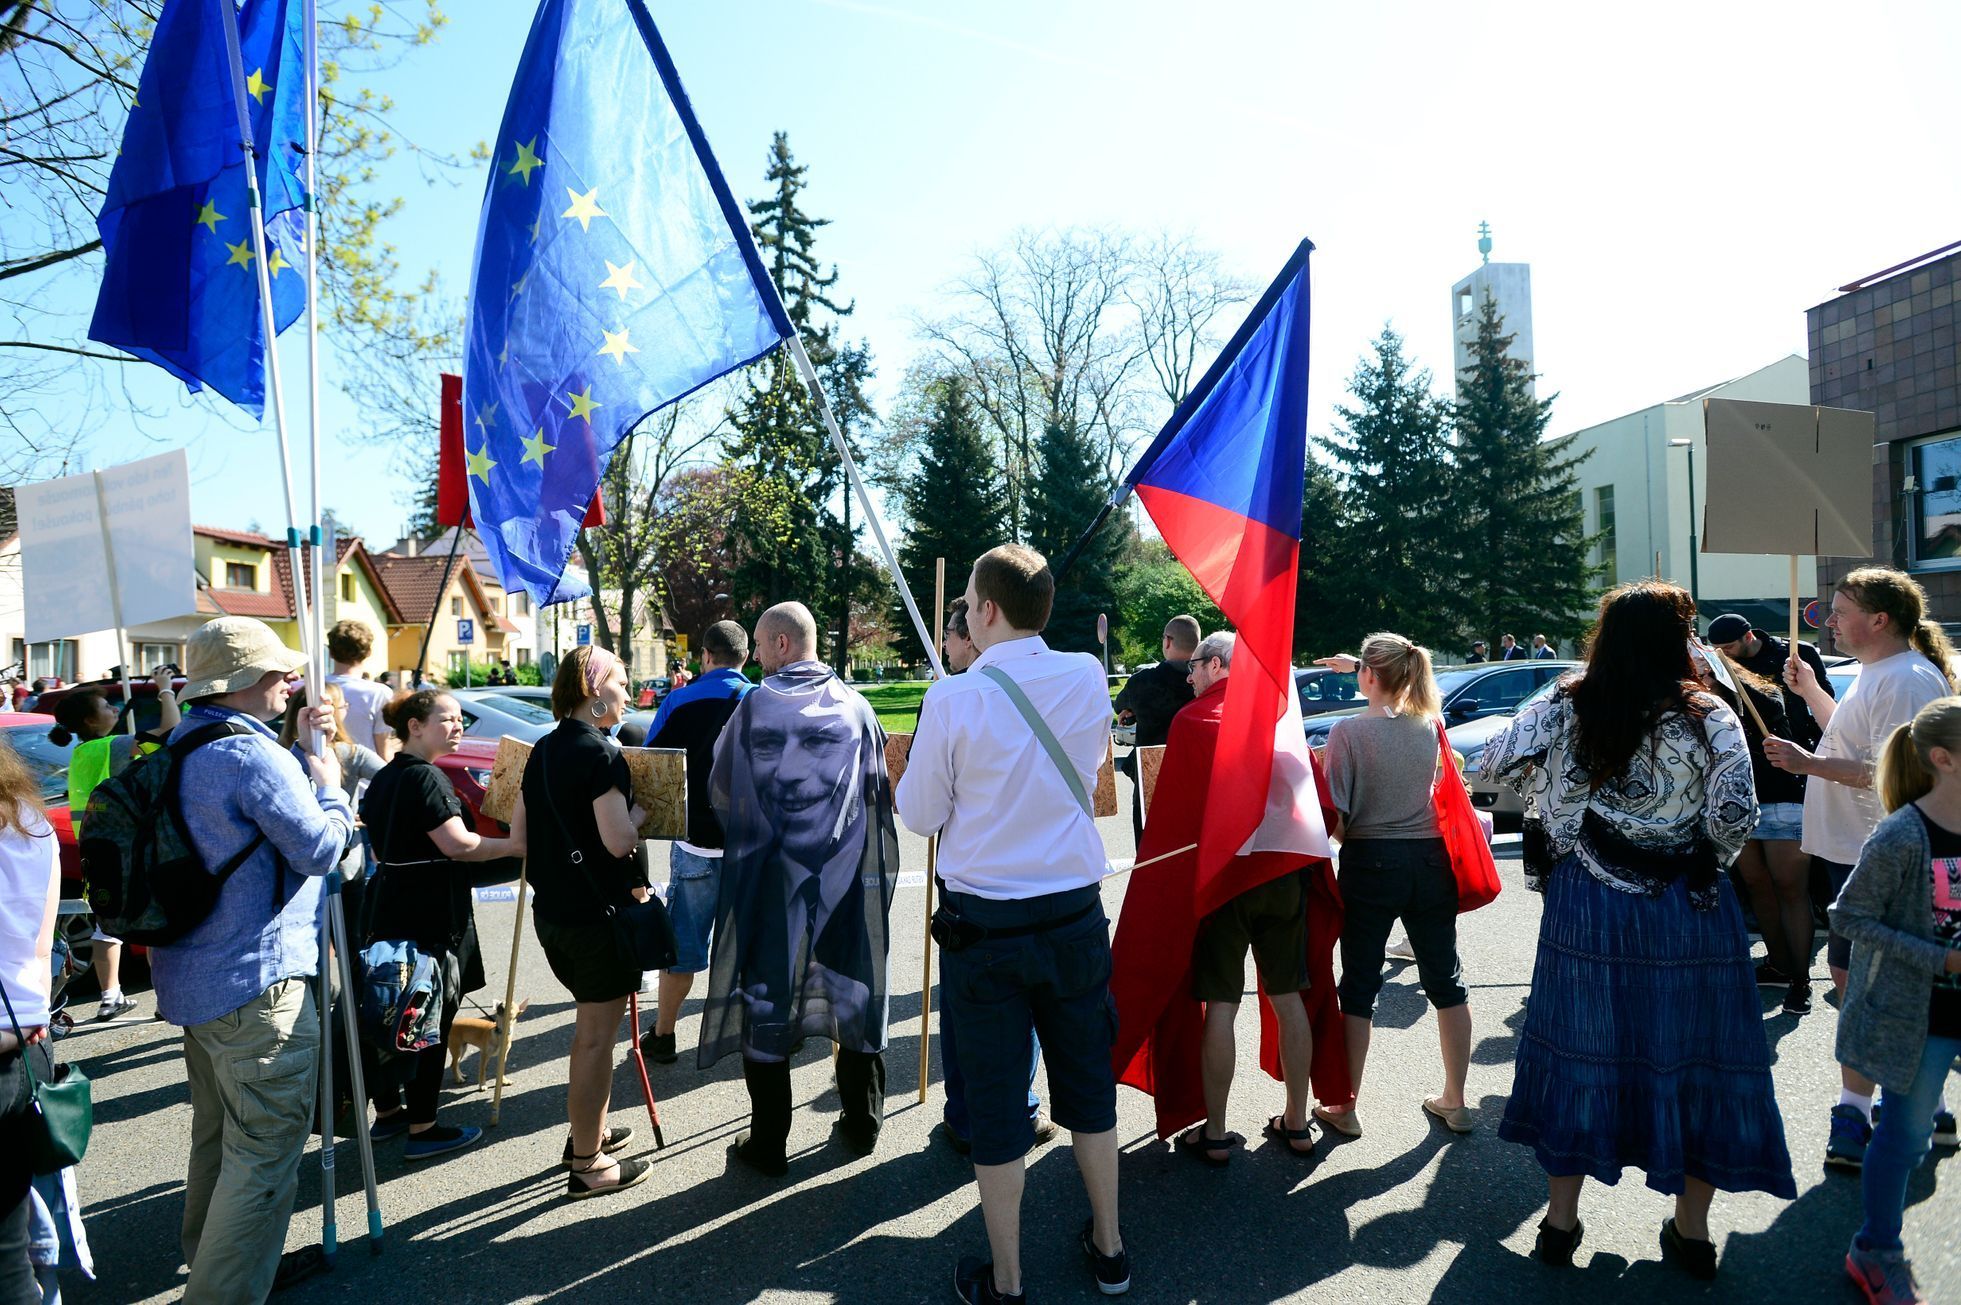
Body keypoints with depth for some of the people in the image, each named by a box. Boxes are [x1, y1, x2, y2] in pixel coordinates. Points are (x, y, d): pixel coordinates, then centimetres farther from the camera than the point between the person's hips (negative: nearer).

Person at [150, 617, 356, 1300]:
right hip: (255, 982, -11)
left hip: (192, 976, 11)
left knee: (219, 1135, 24)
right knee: (266, 1146, -2)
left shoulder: (182, 745, 9)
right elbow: (320, 846, -18)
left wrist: (299, 751, 13)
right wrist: (328, 783, -3)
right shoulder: (251, 753, -21)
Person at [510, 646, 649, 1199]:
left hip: (551, 911, 9)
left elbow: (519, 828, 13)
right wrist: (639, 811, -5)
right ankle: (587, 1165, 15)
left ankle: (590, 1131, 38)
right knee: (596, 1038, 3)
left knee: (590, 1025, 24)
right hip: (597, 914, -9)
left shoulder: (544, 749, 8)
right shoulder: (600, 752, -18)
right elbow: (619, 840, -24)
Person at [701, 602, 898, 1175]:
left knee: (766, 999, 9)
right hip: (846, 880, 2)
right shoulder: (856, 706, -1)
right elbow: (880, 795, 4)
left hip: (770, 878, -2)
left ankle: (767, 1141, 18)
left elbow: (721, 791, 2)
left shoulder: (754, 706, -7)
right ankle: (862, 1123, 27)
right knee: (853, 993, 15)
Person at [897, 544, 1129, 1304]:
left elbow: (918, 815, -5)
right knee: (1089, 1088, 19)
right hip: (1076, 915, 4)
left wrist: (919, 762, 12)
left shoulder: (954, 700, -15)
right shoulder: (1087, 679, -4)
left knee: (996, 1105, 10)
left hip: (984, 926, -3)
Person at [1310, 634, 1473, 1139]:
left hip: (1370, 864, -4)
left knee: (1360, 984, 6)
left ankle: (1345, 1108, 15)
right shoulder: (1430, 724, 0)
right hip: (1431, 861, 4)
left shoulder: (1348, 731, -14)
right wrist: (1357, 666, 31)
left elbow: (1336, 814, -14)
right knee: (1445, 979, 15)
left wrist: (1344, 839, 6)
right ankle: (1455, 1102, 26)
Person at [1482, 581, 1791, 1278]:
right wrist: (1706, 861, 5)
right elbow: (1736, 818, -14)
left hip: (1585, 908, 2)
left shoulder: (1563, 710, -4)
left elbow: (1493, 762, 1)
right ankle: (1692, 1229, 26)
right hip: (1687, 912, -1)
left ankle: (1561, 1219, 23)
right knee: (1691, 1055, 13)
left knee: (1578, 1051, 12)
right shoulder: (1708, 718, -9)